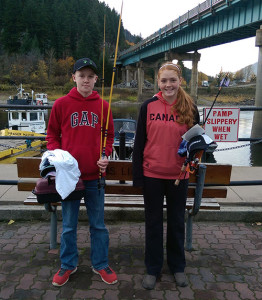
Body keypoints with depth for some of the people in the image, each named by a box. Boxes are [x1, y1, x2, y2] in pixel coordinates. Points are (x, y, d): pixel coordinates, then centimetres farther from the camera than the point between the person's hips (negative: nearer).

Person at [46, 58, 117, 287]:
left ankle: (100, 264, 31)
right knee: (69, 225, 13)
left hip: (95, 175, 1)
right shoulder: (61, 104, -1)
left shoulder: (103, 106, 2)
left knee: (98, 224, 13)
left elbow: (109, 135, 11)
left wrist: (105, 156, -5)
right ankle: (68, 265, 34)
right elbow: (52, 134, 6)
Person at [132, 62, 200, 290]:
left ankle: (178, 266, 37)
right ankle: (153, 269, 31)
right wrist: (137, 175, -4)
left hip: (178, 176, 1)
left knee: (177, 221, 16)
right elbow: (139, 142, -1)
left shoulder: (190, 108, -2)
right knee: (153, 222, 12)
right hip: (152, 174, 0)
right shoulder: (148, 106, -3)